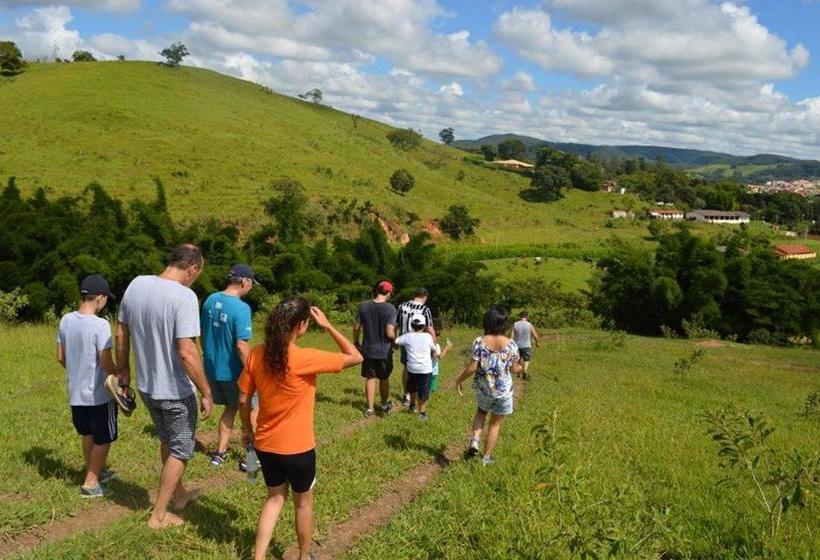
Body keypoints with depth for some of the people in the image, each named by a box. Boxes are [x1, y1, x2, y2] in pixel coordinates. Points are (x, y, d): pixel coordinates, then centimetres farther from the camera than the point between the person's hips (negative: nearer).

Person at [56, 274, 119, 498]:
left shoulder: (66, 320, -2)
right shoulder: (100, 325, -22)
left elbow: (61, 357, 7)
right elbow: (106, 362, -20)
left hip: (75, 393, 7)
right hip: (99, 394, -7)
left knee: (88, 435, 23)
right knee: (103, 439, 10)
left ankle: (95, 473, 37)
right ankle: (90, 483, 14)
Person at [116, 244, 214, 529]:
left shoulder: (136, 284, -3)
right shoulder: (184, 296, -24)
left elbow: (121, 334, 7)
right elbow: (186, 352, -28)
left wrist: (123, 370, 21)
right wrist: (206, 392, -18)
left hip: (145, 386, 7)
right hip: (175, 392, -7)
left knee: (167, 441, 27)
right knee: (180, 451, 14)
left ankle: (179, 494, 45)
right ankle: (159, 515, 24)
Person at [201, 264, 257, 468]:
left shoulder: (210, 300, 0)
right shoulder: (241, 308, -22)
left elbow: (203, 334, 10)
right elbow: (241, 346, -25)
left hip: (212, 369, 7)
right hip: (232, 371, -7)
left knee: (230, 408, 23)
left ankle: (220, 452, 25)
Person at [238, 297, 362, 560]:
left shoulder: (257, 354, -9)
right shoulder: (306, 359, -24)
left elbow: (243, 399, 0)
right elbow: (355, 357, -15)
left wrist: (246, 429, 16)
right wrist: (327, 325, -11)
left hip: (265, 444, 4)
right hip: (297, 448, -4)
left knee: (275, 498, 24)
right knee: (303, 502, 19)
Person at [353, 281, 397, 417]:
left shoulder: (363, 306, -5)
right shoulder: (390, 309, -16)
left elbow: (356, 328, 1)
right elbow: (390, 333, -21)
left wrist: (356, 343, 15)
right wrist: (395, 339, 1)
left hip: (368, 350, 2)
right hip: (385, 351, -2)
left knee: (370, 379, 12)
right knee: (384, 379, 17)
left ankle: (370, 408, 14)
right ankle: (385, 405, 33)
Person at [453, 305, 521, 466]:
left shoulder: (479, 342, -13)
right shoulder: (511, 344, -12)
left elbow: (472, 367, -14)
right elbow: (513, 369, -4)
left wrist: (459, 380, 1)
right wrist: (519, 368, 19)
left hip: (483, 388, 1)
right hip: (504, 390, -1)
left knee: (481, 411, 30)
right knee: (495, 423, 15)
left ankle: (474, 440, 11)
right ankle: (486, 458, 22)